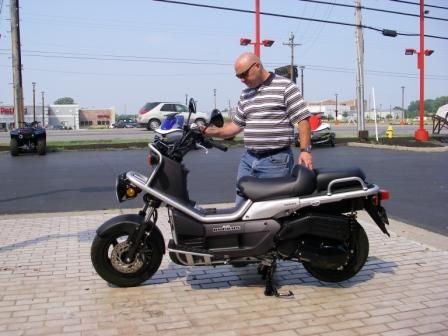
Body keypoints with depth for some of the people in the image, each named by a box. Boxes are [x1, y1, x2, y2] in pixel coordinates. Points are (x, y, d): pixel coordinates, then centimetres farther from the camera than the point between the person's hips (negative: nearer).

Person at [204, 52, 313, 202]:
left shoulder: (285, 87, -4)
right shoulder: (245, 94, 17)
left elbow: (303, 119, -8)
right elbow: (236, 125, 20)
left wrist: (305, 150, -16)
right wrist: (210, 131, 8)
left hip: (276, 161, -6)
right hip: (248, 159, 7)